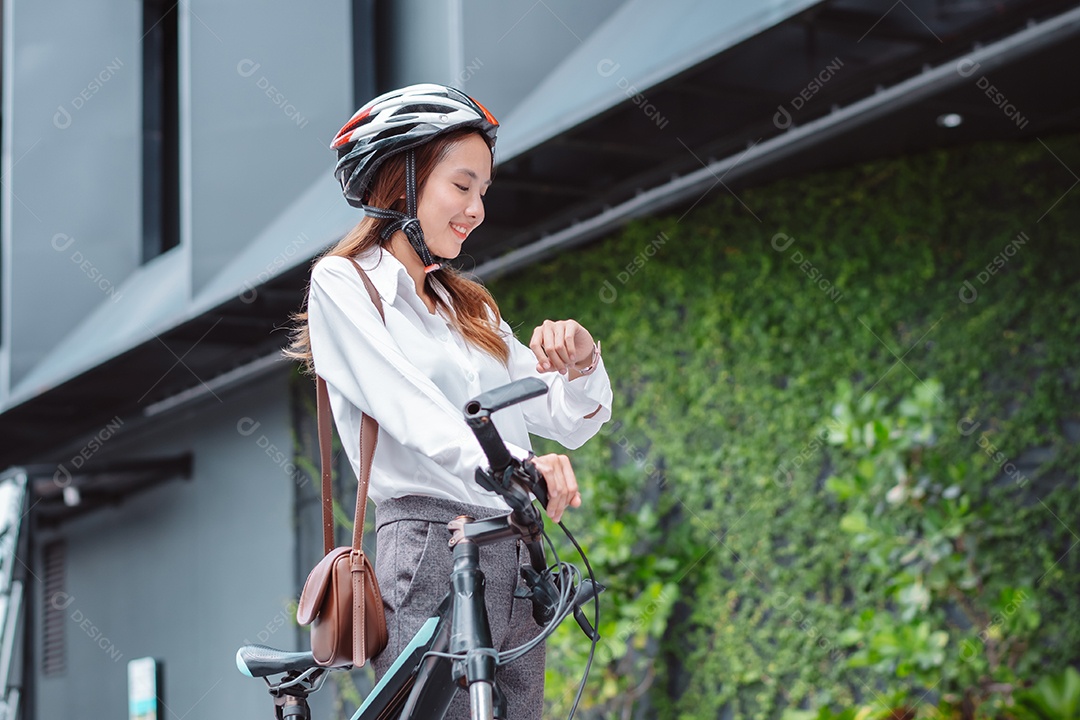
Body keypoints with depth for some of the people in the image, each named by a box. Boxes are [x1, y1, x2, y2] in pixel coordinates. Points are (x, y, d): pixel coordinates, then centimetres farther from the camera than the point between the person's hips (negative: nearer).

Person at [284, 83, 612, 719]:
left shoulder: (469, 304, 23)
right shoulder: (343, 283, 1)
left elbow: (571, 423, 18)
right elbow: (410, 410, -15)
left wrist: (582, 362, -4)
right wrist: (512, 469, -31)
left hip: (512, 563, 7)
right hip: (431, 559, -7)